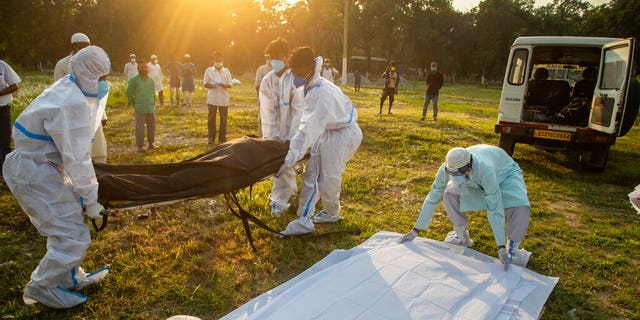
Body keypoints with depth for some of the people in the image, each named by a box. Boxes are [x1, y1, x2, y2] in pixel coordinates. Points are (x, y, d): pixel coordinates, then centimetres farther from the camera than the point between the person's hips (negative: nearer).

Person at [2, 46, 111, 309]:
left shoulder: (68, 90, 6)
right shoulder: (72, 104, -26)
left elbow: (75, 149, 12)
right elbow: (76, 158, -25)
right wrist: (90, 200, -16)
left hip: (41, 166, 11)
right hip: (35, 175, -11)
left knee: (67, 222, 22)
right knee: (74, 236, -5)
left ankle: (69, 278, 38)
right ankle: (40, 289, 15)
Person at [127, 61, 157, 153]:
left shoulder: (151, 80, 6)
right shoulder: (134, 80, -6)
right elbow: (129, 93, 1)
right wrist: (134, 105, 1)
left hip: (151, 108, 4)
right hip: (140, 109, -4)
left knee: (152, 127, 9)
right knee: (140, 127, -1)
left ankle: (151, 143, 24)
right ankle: (140, 146, 8)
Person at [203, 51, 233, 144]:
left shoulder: (226, 71, 7)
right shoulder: (208, 70, 5)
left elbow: (230, 85, 4)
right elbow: (205, 84, 3)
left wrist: (223, 85, -18)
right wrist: (213, 85, -18)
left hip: (224, 99, 1)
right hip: (212, 99, -1)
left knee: (223, 119, 5)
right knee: (211, 118, 2)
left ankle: (222, 138, 15)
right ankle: (211, 138, 10)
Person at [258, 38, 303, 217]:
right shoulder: (267, 81, 0)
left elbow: (298, 110, -17)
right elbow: (267, 111, -6)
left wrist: (291, 138, -22)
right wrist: (272, 136, -16)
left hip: (292, 131, -4)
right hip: (276, 131, 4)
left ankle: (279, 200, 0)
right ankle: (291, 189, 34)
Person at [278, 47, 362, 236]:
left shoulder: (321, 94, -31)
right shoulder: (310, 86, -2)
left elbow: (308, 129, -36)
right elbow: (308, 123, 7)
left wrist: (290, 161, -36)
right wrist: (296, 148, 5)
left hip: (343, 135, -9)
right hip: (326, 132, 9)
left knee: (328, 180, -2)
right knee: (311, 175, 4)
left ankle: (332, 213, 27)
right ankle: (304, 220, 8)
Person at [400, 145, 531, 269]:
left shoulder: (485, 170, -46)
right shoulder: (446, 169, -32)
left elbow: (495, 210, -42)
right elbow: (432, 199, -22)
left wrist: (501, 247, -40)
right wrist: (415, 231, -19)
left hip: (505, 174, -3)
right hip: (475, 183, 3)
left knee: (520, 205, -30)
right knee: (450, 193, -24)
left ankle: (512, 248, -7)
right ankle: (461, 235, -1)